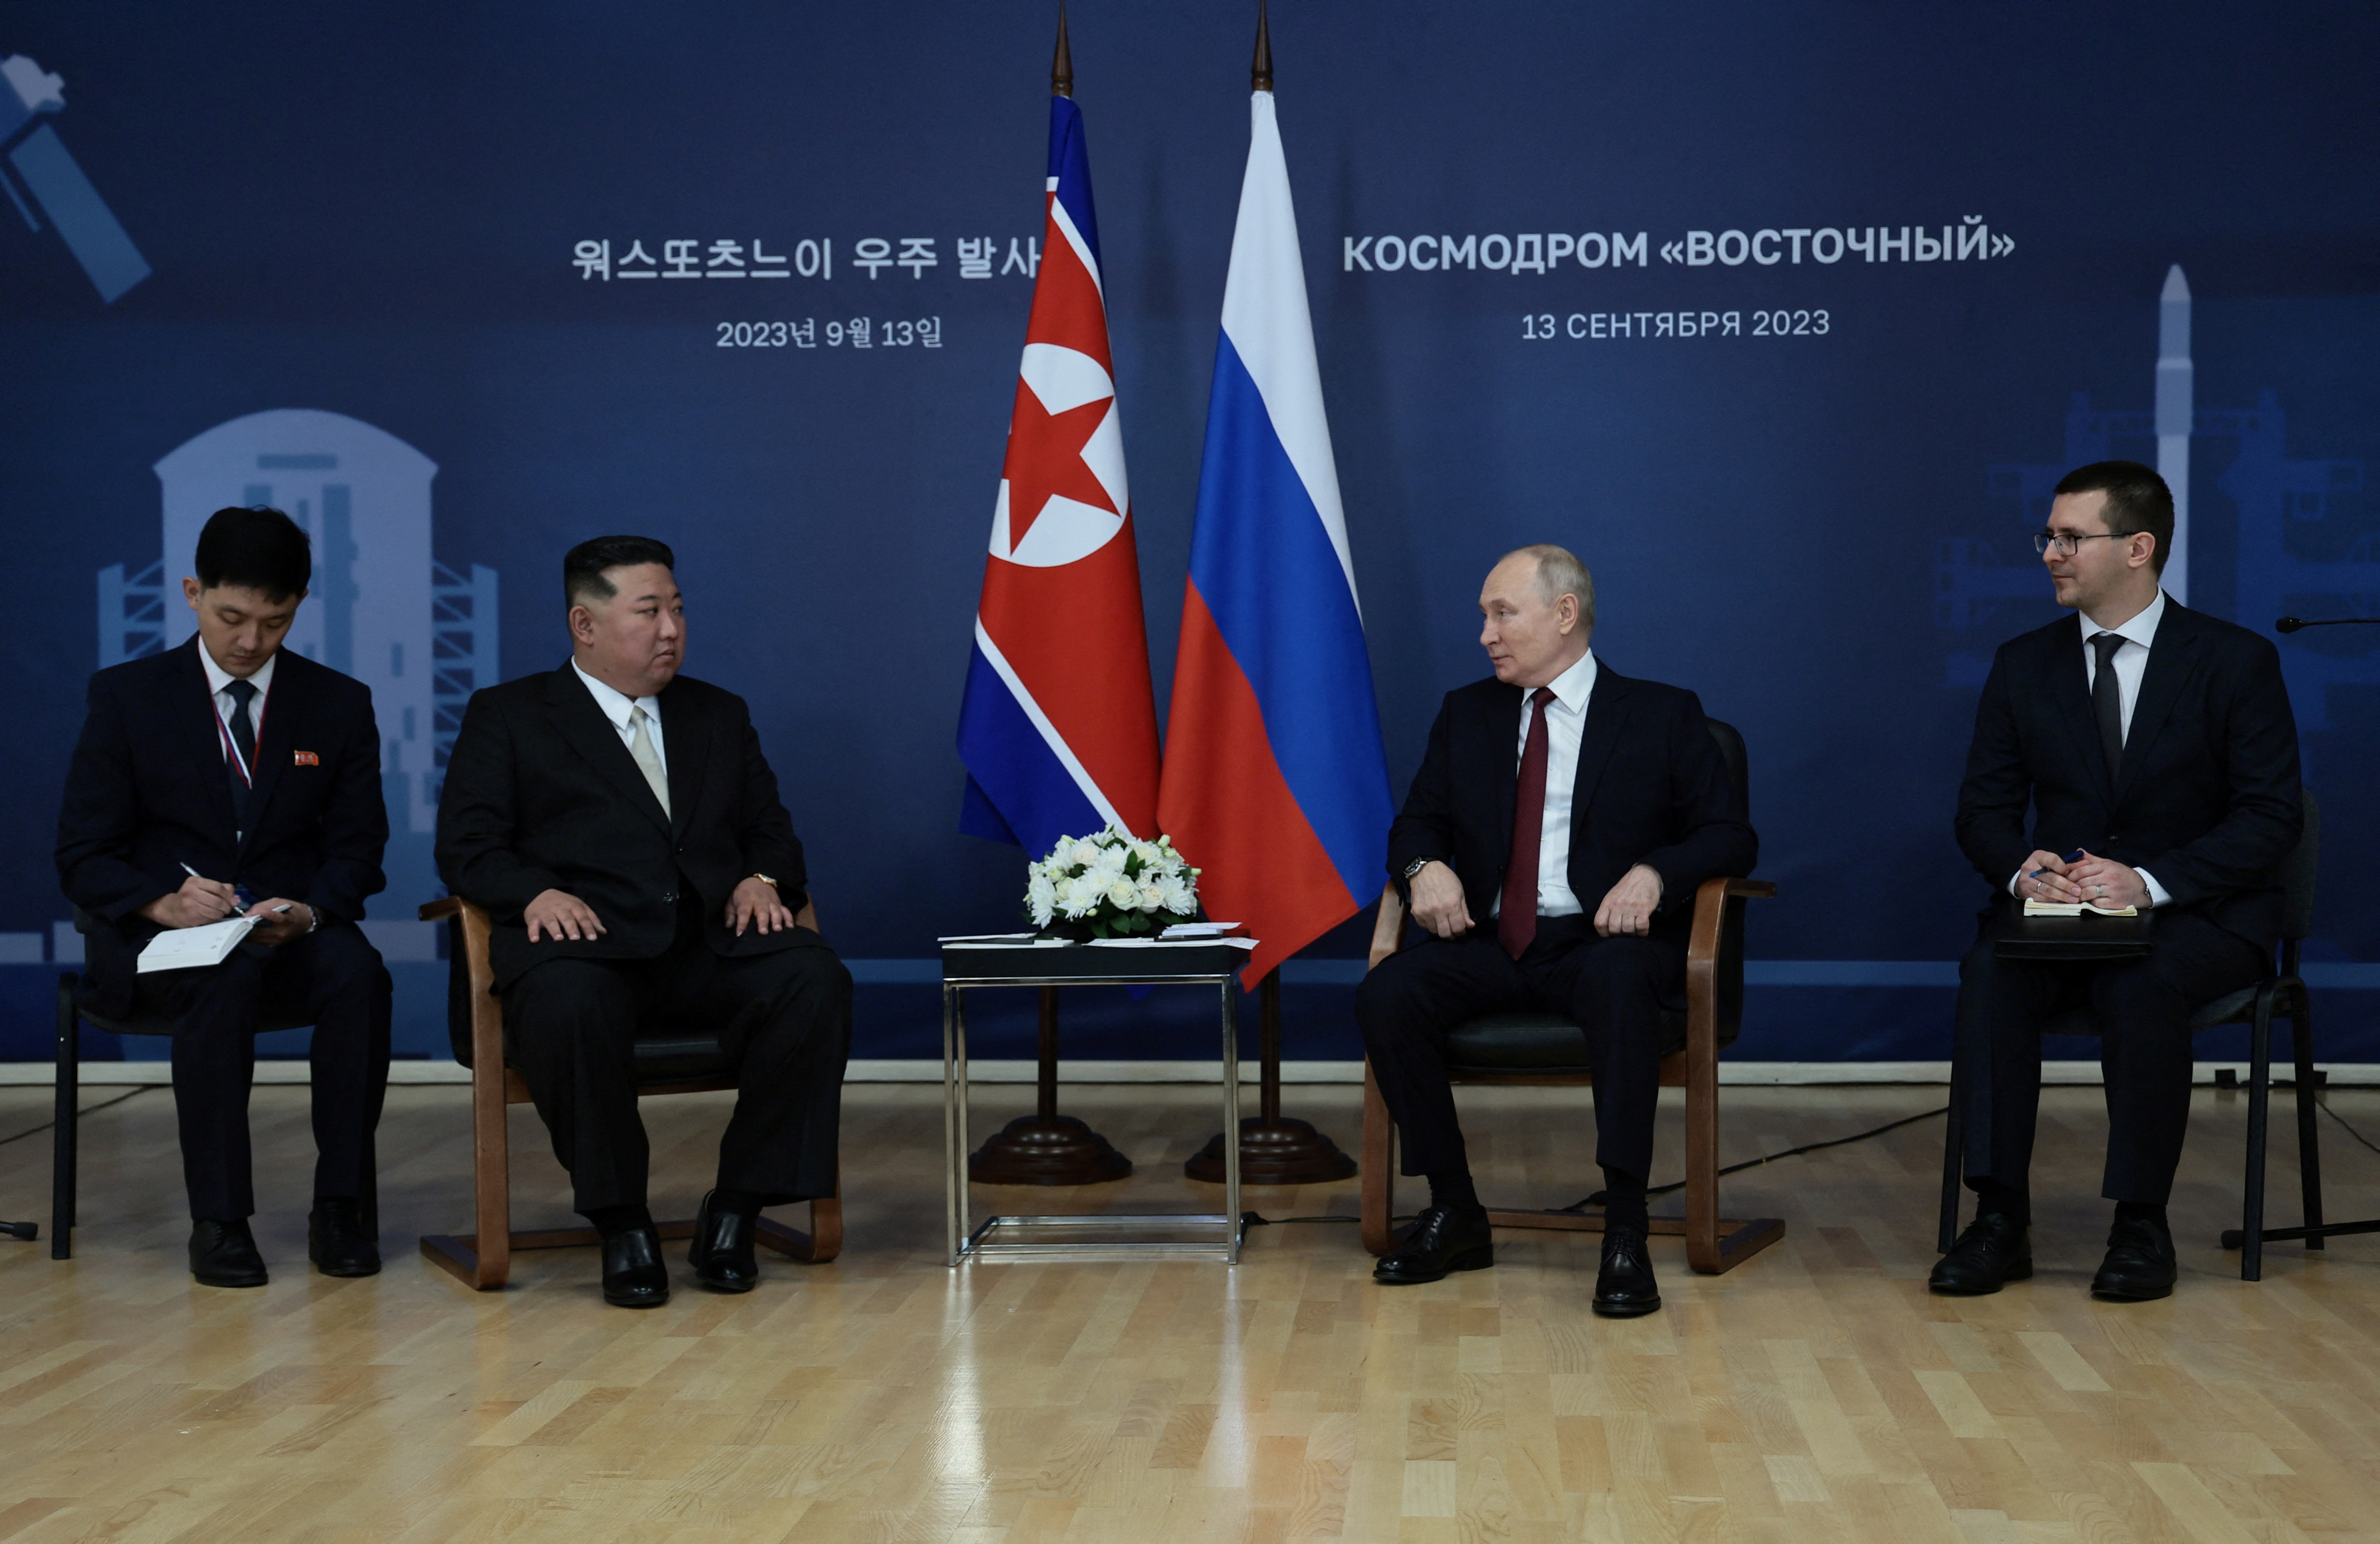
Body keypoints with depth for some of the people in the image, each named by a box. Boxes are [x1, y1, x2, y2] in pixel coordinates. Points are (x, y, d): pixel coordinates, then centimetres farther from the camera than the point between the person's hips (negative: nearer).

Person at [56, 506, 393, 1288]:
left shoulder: (340, 704, 8)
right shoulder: (127, 696, 3)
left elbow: (357, 848, 5)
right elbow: (83, 856, 0)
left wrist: (309, 910, -18)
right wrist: (164, 901, -21)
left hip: (292, 931, 2)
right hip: (156, 935, -2)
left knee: (359, 973, -33)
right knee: (228, 976, -37)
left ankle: (341, 1207, -24)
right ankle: (218, 1218, -31)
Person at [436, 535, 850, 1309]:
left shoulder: (719, 715, 27)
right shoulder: (507, 716, 15)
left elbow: (772, 829, 23)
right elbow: (466, 845, 5)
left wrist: (763, 879, -1)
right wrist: (534, 893, -16)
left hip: (713, 941, 4)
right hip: (584, 939, -3)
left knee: (816, 980, -28)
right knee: (567, 1005, -40)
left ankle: (735, 1212, -17)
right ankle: (622, 1223, -20)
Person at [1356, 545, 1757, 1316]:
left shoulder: (1662, 717, 6)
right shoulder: (1467, 714, 17)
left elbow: (1731, 837, 1)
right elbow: (1417, 822, 18)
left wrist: (1653, 872, -19)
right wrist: (1425, 867, -8)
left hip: (1603, 941, -4)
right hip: (1493, 942, 4)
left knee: (1618, 981, -40)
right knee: (1387, 994, -26)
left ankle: (1625, 1230, -36)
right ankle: (1454, 1211, -12)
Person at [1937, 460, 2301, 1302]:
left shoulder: (2237, 662, -2)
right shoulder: (2023, 665, 9)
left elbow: (2270, 816, -8)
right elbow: (1983, 807, 9)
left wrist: (2151, 881, -23)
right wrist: (2022, 868, -16)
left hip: (2199, 916, -3)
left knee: (2144, 982, -36)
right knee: (1991, 972, -30)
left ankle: (2140, 1225, -23)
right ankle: (2000, 1220, -27)